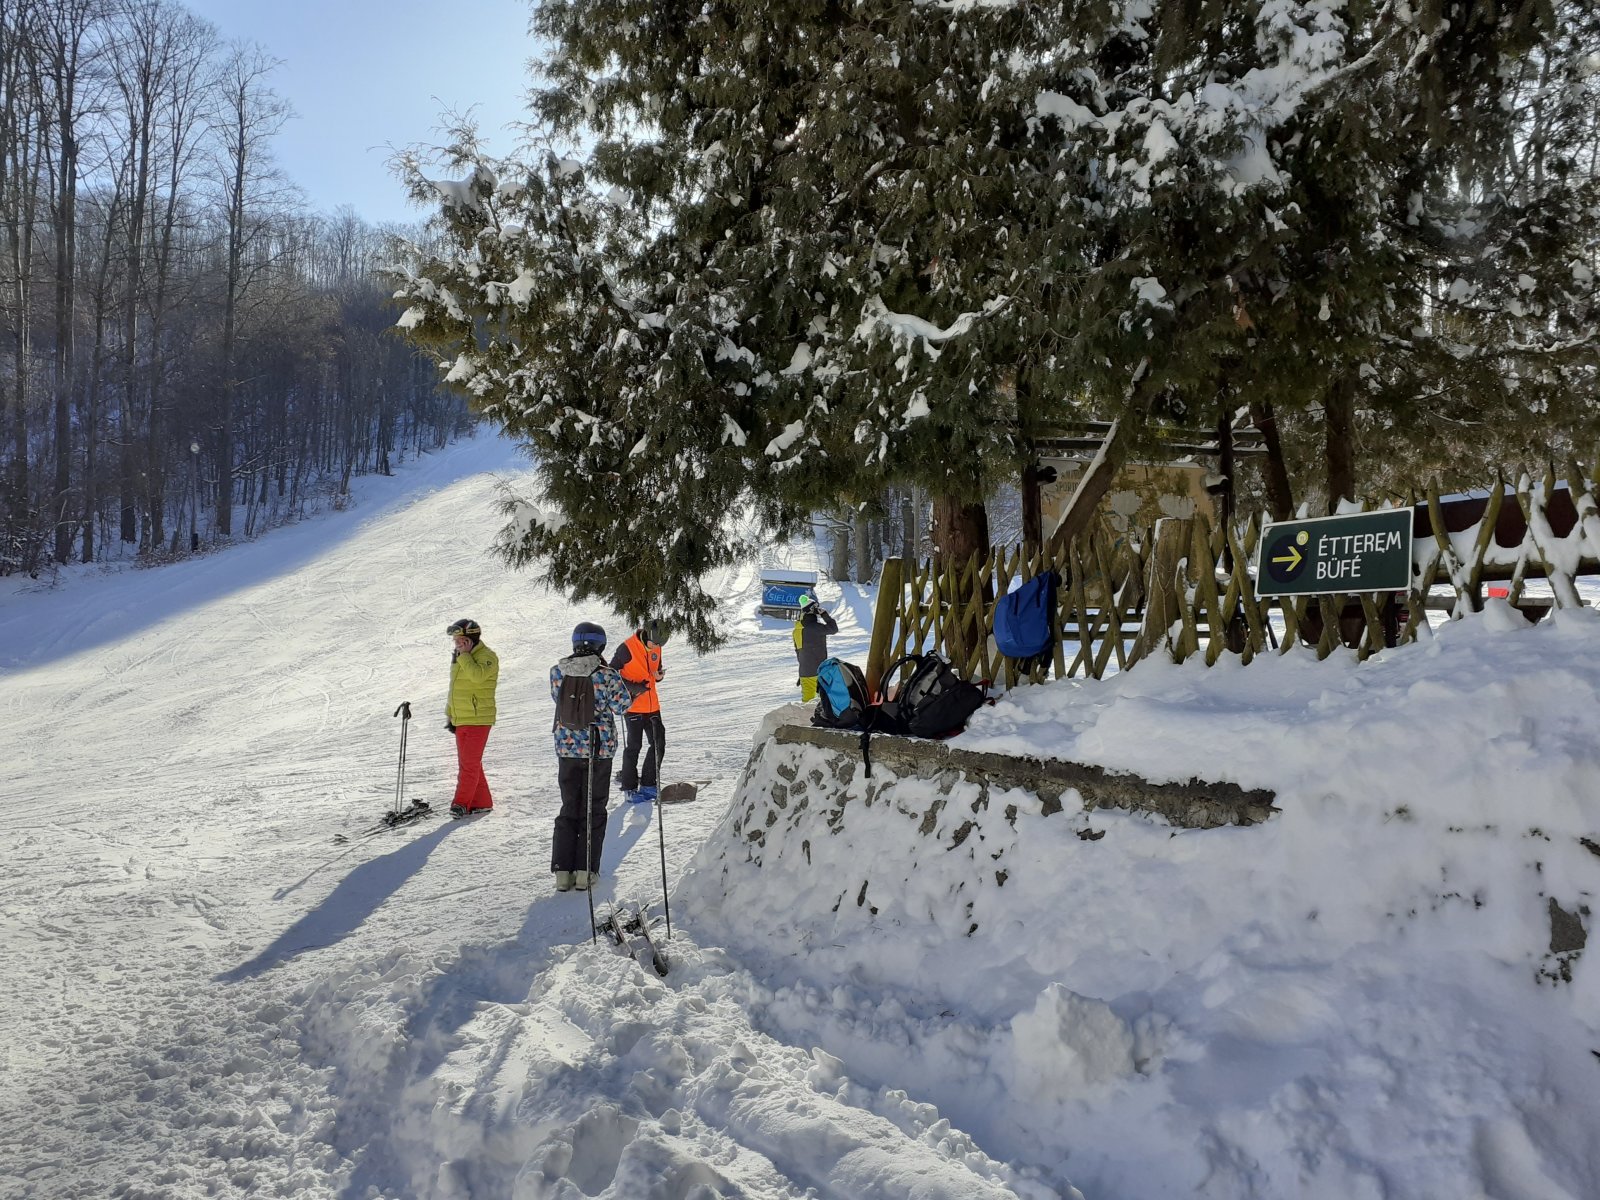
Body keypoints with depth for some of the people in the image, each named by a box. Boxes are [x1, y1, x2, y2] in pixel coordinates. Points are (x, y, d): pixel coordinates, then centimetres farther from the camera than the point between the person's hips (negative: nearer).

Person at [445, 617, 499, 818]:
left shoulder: (487, 656, -10)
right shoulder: (459, 659, 15)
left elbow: (477, 675, -31)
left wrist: (463, 655, -20)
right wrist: (450, 714, 20)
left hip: (478, 719, -9)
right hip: (460, 719, 9)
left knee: (469, 763, -8)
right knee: (467, 762, 11)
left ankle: (462, 802, -2)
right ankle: (481, 802, 18)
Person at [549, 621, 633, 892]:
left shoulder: (557, 672, -5)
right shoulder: (607, 676, -15)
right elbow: (622, 706, -7)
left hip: (567, 748, 3)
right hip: (600, 749, -3)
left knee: (569, 808, 14)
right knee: (593, 810, 10)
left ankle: (562, 871, 10)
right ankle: (585, 871, 9)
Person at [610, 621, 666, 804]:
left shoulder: (656, 648, 5)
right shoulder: (627, 648, -15)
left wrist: (659, 675, -6)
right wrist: (631, 688, -20)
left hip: (651, 705, 6)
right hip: (633, 705, -6)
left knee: (659, 744, 6)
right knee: (634, 746, -4)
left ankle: (648, 784, 18)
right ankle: (629, 787, 8)